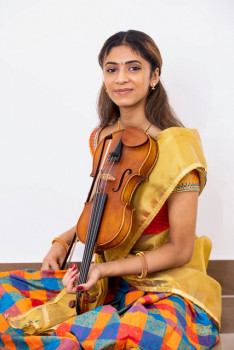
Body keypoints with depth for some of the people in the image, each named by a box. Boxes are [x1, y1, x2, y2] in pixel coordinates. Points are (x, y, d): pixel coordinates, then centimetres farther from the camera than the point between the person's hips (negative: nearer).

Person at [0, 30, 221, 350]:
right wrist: (63, 241, 2)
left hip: (166, 282, -4)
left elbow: (180, 250, -13)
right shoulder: (102, 138, 5)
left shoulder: (177, 145, -14)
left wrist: (106, 268, -21)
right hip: (105, 276, 5)